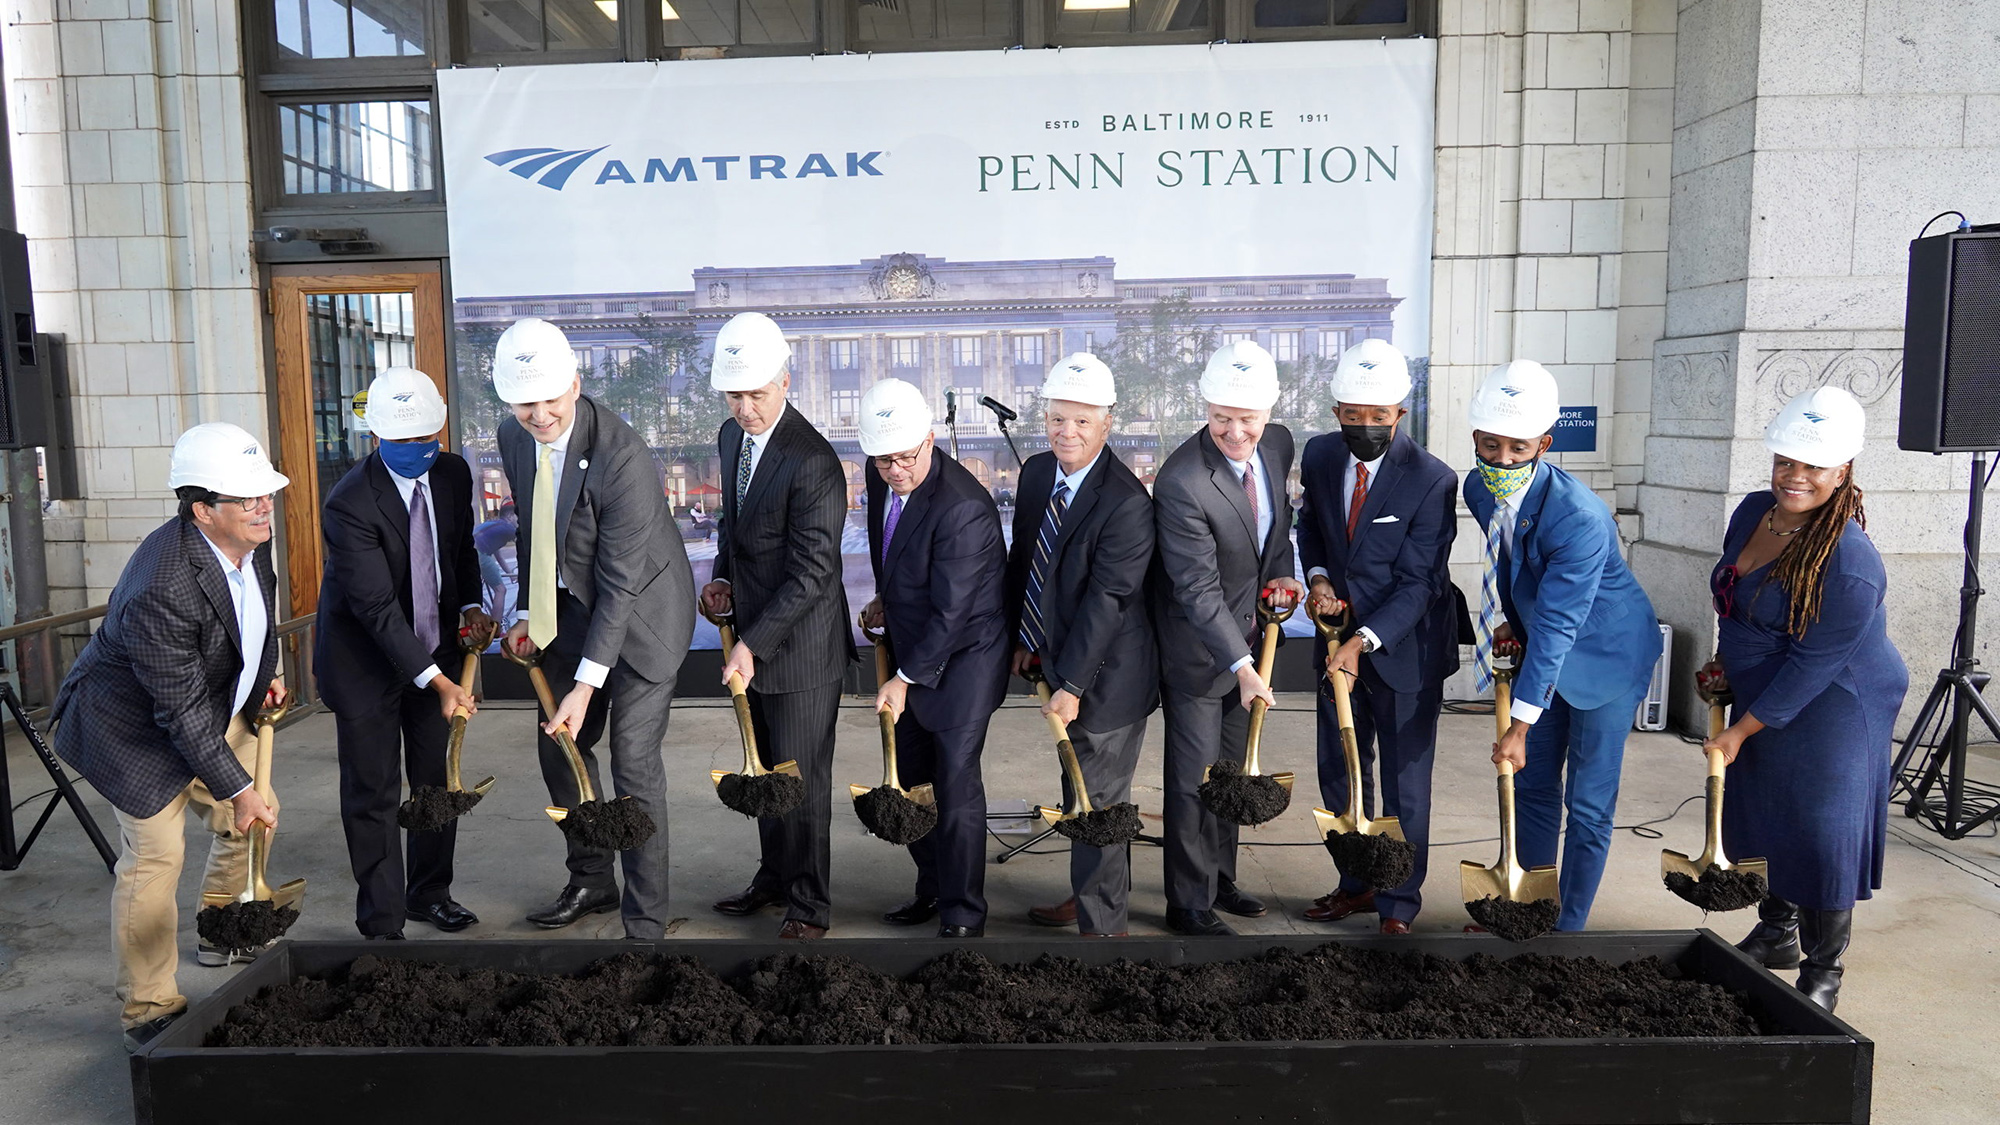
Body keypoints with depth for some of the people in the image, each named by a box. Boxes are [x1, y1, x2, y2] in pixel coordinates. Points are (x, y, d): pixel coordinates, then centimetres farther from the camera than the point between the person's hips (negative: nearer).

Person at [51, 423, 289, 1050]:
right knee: (155, 857, -7)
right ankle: (149, 1012, 9)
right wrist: (237, 789, -27)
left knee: (251, 822, 17)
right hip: (138, 727, -8)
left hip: (219, 710, 8)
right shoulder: (161, 590, -37)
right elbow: (182, 714, -31)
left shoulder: (250, 539, -13)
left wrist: (265, 674, 8)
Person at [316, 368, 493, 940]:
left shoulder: (453, 472, -5)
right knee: (373, 795, 2)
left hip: (433, 648, 6)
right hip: (365, 661, -6)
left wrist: (470, 606, -3)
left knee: (437, 780, 15)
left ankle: (429, 893, 33)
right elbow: (376, 607, -28)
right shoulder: (349, 504, -25)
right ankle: (381, 923, 15)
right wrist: (436, 681, -34)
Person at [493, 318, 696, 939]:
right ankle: (592, 880, 36)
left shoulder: (621, 454, -30)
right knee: (558, 744, 15)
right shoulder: (513, 438, -6)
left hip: (641, 609, -7)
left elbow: (621, 580, -28)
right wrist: (526, 613, 4)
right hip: (572, 606, 8)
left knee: (634, 763, -8)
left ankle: (645, 922, 6)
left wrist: (586, 685, -28)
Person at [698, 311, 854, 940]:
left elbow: (811, 573, -24)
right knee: (766, 766, 21)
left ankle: (809, 907, 18)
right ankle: (774, 875, 38)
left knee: (802, 776, 3)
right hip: (752, 634, 8)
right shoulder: (732, 437, 5)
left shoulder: (813, 462, -23)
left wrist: (752, 644, -26)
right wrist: (721, 579, 4)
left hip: (800, 646, -8)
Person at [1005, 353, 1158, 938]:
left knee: (1096, 800, 1)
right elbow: (1022, 559, 12)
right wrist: (1022, 639, 10)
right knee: (1081, 787, 23)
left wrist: (1071, 684, -22)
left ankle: (1102, 924, 17)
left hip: (1107, 676, -8)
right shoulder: (1036, 473, 2)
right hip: (1060, 656, 8)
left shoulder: (1127, 503, -23)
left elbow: (1106, 599, -24)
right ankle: (1092, 893, 42)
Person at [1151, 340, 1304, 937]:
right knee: (1194, 780, 4)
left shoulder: (1279, 445, -6)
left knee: (1230, 770, 21)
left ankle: (1219, 880, 38)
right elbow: (1198, 590, -28)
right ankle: (1190, 905, 21)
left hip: (1247, 639, 7)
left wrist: (1281, 571, -4)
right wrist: (1241, 664, -32)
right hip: (1196, 649, -7)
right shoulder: (1182, 482, -29)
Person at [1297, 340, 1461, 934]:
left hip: (1404, 648, -5)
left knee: (1404, 784, 5)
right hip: (1341, 642, 5)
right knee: (1339, 773, 16)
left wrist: (1363, 641, -28)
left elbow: (1416, 583, -19)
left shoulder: (1432, 480, -20)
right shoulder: (1319, 456, -4)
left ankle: (1398, 907, 21)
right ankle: (1357, 884, 35)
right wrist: (1318, 577, -5)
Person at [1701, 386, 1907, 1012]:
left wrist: (1741, 731, -19)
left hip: (1830, 709, -8)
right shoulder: (1753, 512, -3)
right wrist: (1727, 662, 13)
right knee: (1761, 818, 17)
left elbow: (1812, 665, -23)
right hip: (1763, 697, 8)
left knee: (1822, 835, -2)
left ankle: (1823, 971, 16)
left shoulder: (1849, 562, -27)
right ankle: (1777, 932, 36)